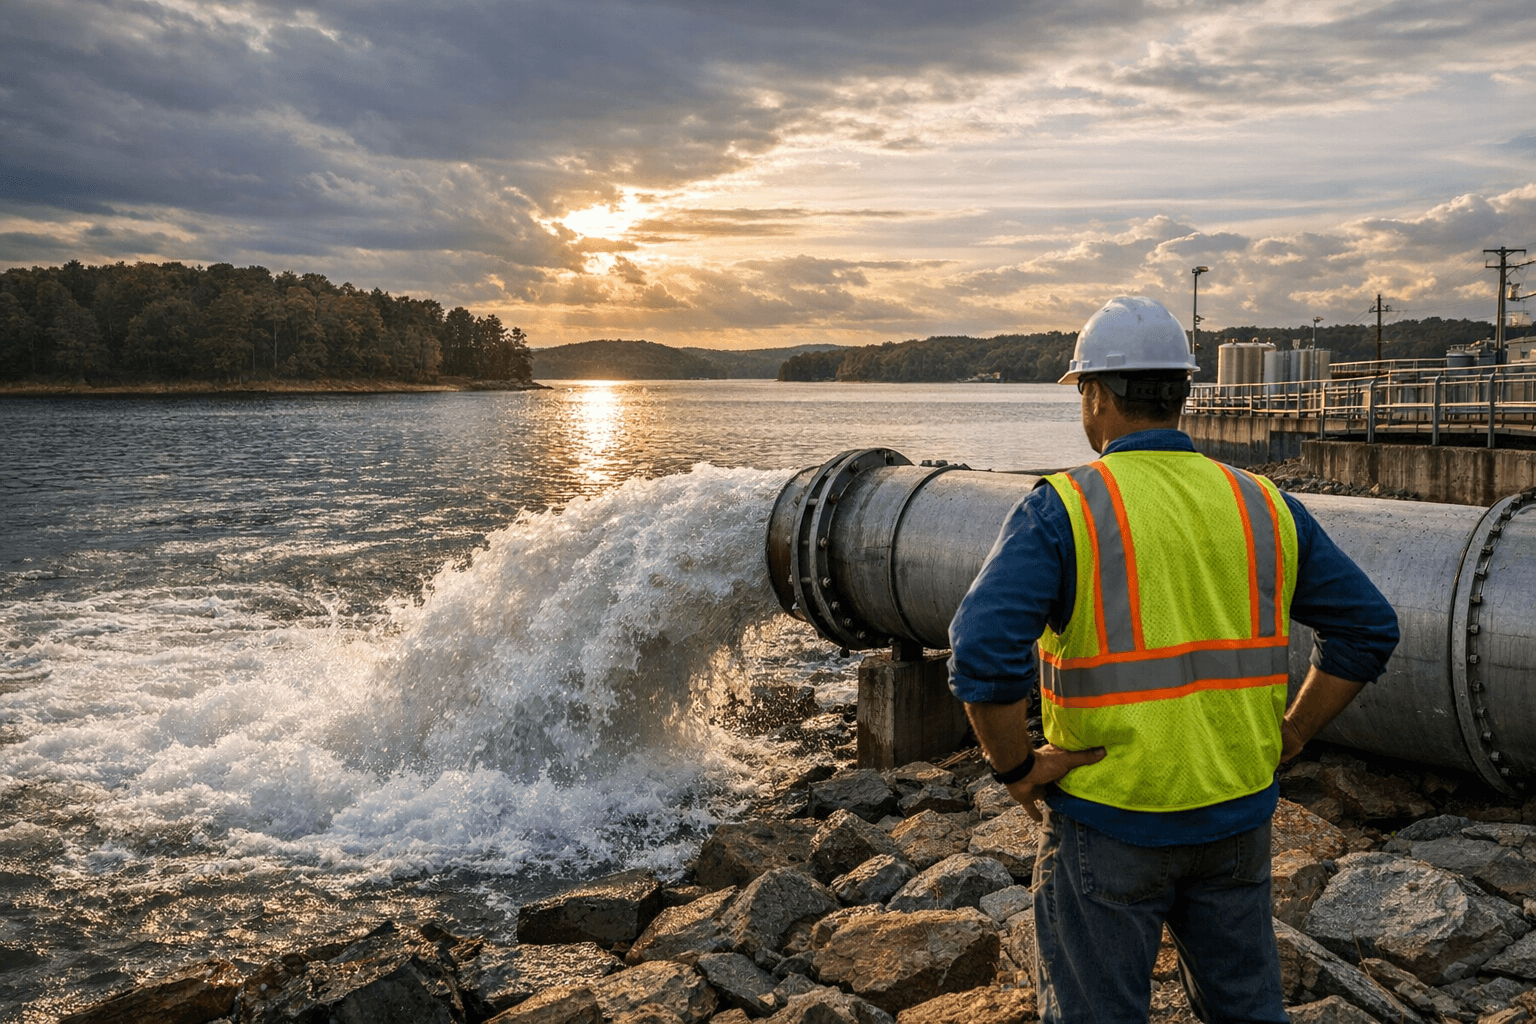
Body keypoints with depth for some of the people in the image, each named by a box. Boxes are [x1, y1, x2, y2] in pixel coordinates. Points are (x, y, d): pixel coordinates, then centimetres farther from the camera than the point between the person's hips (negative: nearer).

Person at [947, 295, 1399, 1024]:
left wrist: (1016, 768, -12)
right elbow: (1368, 629, 7)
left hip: (1108, 820, -4)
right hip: (1235, 816, 5)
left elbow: (982, 652, -27)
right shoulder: (1261, 506, 2)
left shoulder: (1060, 510, -14)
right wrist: (1284, 741, 9)